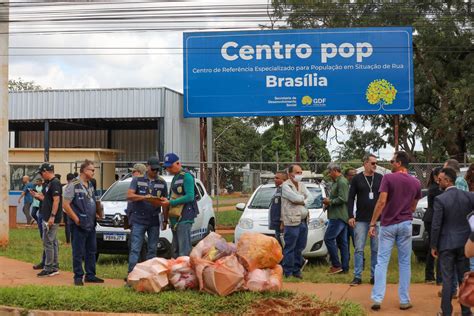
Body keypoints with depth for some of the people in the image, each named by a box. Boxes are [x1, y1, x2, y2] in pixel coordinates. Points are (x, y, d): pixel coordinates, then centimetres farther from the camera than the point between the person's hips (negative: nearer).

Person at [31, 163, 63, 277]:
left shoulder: (55, 183, -15)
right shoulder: (48, 183, 15)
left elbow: (56, 200, -22)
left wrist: (52, 216, -25)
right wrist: (38, 196, 11)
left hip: (52, 219, -10)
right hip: (47, 218, 10)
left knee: (48, 242, -7)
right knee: (52, 242, 13)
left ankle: (48, 268, -3)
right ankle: (54, 267, 20)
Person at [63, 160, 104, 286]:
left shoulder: (90, 185, 14)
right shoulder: (73, 185, -11)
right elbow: (65, 205, -14)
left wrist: (96, 214, 9)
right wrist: (76, 219, -16)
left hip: (91, 224, 8)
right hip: (79, 225, -8)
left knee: (91, 251, 13)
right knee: (78, 253, -1)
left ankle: (90, 275, 22)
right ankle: (78, 277, 7)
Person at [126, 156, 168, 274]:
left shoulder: (162, 183, 11)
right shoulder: (137, 180, 3)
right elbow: (129, 195, -8)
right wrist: (144, 197, -22)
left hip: (154, 220, 3)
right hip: (138, 219, -3)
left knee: (152, 249, 7)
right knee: (135, 249, -7)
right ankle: (131, 273, -8)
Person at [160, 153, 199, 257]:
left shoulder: (186, 176, -7)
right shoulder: (175, 178, 21)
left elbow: (190, 197, -16)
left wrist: (170, 202, -16)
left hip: (184, 217, -9)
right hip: (175, 219, 9)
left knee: (184, 251, -11)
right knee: (176, 250, 11)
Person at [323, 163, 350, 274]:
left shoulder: (342, 182, -13)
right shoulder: (336, 182, 19)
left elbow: (342, 199, -23)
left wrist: (330, 201, -10)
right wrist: (328, 202, 10)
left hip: (339, 217, -10)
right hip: (339, 216, 10)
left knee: (328, 238, -10)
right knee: (342, 242, 10)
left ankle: (336, 265, -7)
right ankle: (344, 267, 13)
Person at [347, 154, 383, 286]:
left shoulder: (380, 178, 3)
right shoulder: (357, 179, 2)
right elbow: (351, 198, 2)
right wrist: (351, 216, -5)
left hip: (377, 219, 1)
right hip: (361, 219, -1)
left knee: (376, 249, 5)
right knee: (359, 249, 0)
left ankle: (374, 276, 13)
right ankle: (357, 276, 6)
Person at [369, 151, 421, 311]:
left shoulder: (388, 178, -10)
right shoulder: (416, 182, 4)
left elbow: (381, 202, -15)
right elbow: (413, 207, 12)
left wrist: (373, 223, -11)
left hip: (388, 224, -3)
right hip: (405, 224, 3)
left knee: (382, 262, 1)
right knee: (405, 263, 9)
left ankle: (377, 299, -2)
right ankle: (404, 300, 11)